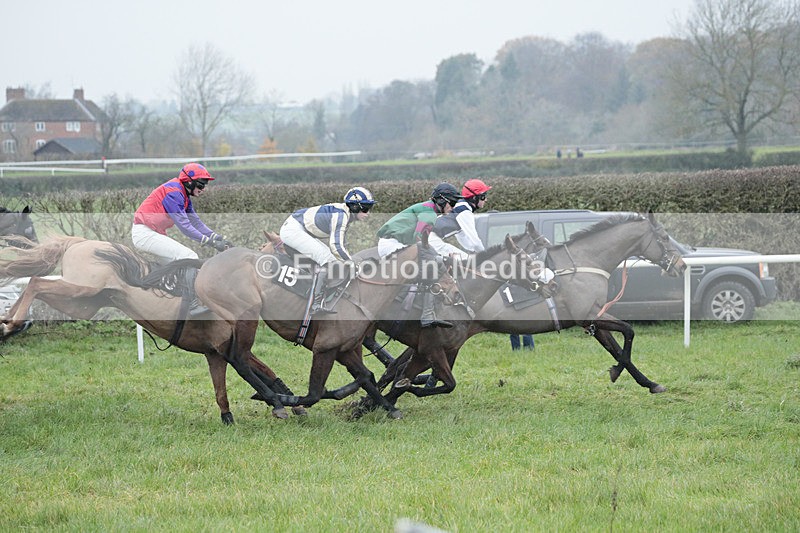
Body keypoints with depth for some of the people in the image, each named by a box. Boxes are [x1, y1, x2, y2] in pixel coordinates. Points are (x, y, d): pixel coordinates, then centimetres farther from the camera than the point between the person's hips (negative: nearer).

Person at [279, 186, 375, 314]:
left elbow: (342, 246, 21)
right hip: (292, 229, -11)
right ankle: (316, 305, -21)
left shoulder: (345, 215, 10)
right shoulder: (340, 215, -20)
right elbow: (336, 246, -27)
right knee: (327, 258, -18)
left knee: (330, 256, 11)